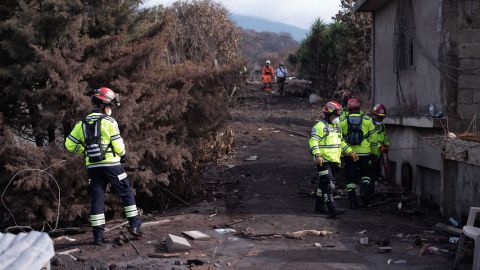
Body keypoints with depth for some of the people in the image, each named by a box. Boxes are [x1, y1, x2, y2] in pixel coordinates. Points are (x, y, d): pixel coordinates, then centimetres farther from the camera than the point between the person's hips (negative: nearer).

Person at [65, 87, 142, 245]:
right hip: (111, 164, -4)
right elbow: (118, 145, -8)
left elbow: (69, 145, 7)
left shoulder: (82, 124, 8)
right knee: (127, 194, 9)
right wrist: (123, 155, 12)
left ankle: (98, 235, 4)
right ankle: (135, 226, 7)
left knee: (96, 199, 6)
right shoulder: (109, 121, -6)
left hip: (92, 167, 4)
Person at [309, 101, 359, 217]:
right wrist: (317, 155, -26)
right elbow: (313, 141, -16)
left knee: (324, 184, 15)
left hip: (334, 161, 9)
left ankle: (319, 205, 23)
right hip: (324, 161, -8)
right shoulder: (320, 126, -9)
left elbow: (341, 142, 30)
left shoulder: (337, 127, 19)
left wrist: (350, 152, 23)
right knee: (328, 184, -15)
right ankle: (332, 208, -20)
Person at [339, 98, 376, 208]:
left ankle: (352, 201, 6)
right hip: (364, 153, 0)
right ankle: (365, 189, -6)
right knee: (366, 173, 19)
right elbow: (373, 137, 3)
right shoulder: (367, 120, 0)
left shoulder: (343, 122, 1)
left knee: (351, 178, 7)